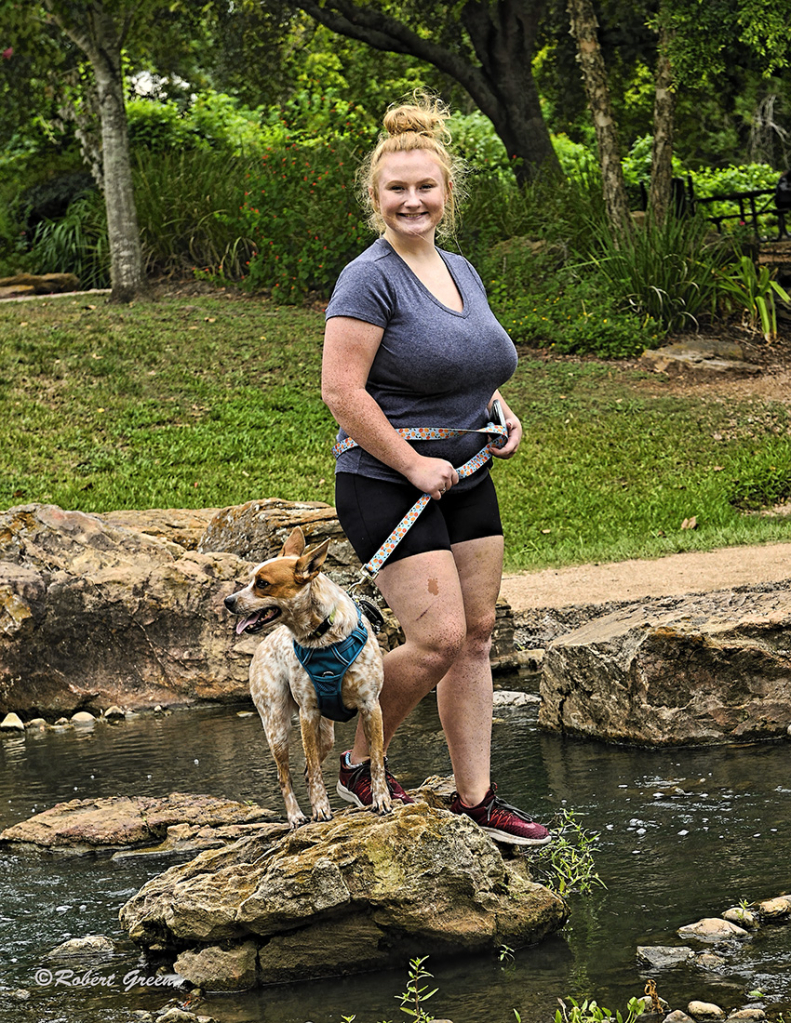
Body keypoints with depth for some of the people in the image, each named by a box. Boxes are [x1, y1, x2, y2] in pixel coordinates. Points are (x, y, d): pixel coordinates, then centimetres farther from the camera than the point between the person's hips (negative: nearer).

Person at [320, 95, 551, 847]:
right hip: (387, 488, -8)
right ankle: (356, 763, 8)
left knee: (477, 637, 6)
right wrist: (412, 465, -19)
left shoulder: (462, 273, 12)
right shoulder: (370, 279, -13)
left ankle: (475, 798, 12)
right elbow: (340, 391, -19)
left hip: (464, 481, 8)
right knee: (439, 638, -13)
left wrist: (500, 413, 8)